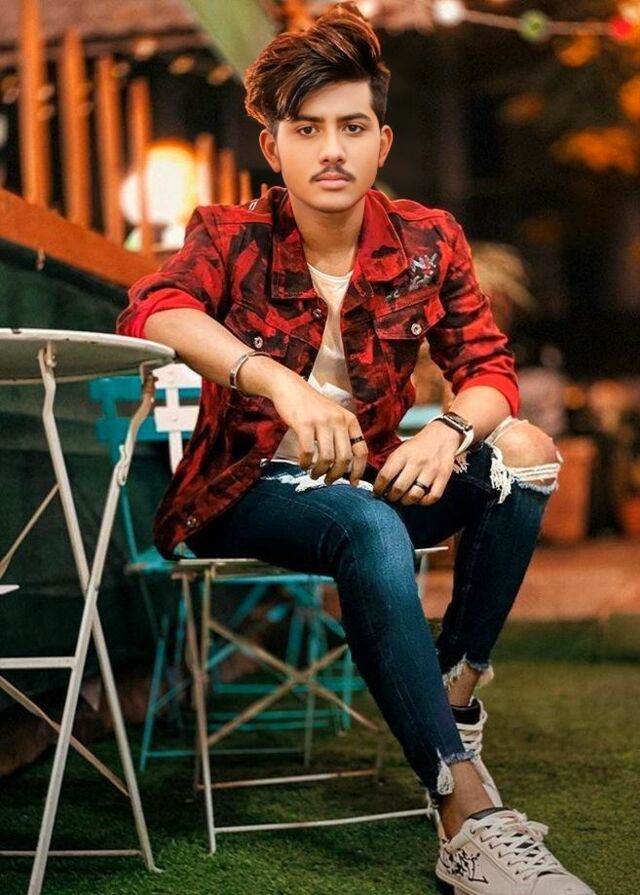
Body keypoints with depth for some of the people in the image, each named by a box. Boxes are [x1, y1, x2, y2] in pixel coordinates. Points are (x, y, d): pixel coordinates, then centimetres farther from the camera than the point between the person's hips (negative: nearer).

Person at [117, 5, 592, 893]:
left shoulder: (428, 242, -2)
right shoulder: (232, 237, -9)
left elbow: (489, 367, -4)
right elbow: (153, 307, -29)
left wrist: (452, 430, -28)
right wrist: (277, 380, -45)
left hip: (366, 480, 4)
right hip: (247, 489, -4)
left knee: (525, 448, -20)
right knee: (370, 528, -36)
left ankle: (457, 697, -14)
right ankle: (471, 823, -38)